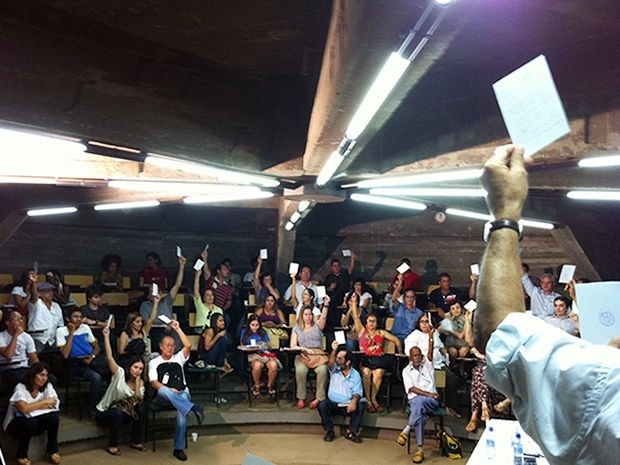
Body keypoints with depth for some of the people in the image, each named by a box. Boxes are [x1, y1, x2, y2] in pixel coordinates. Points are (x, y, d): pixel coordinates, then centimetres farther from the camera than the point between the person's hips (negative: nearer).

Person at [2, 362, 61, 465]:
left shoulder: (47, 386, -6)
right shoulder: (20, 387, -19)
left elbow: (53, 404, -18)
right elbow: (24, 408, -32)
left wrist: (32, 407, -23)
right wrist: (44, 402, -24)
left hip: (38, 421, 4)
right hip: (17, 423, -4)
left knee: (53, 416, -26)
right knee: (30, 422, -36)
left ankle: (53, 450, -9)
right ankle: (21, 455, -12)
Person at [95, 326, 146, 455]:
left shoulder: (140, 382, -1)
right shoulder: (120, 373, -15)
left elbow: (139, 400, -16)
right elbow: (109, 357, -28)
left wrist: (137, 383, -20)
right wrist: (106, 337, -33)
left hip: (123, 412, 5)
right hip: (104, 412, -5)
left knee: (141, 410, -19)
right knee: (118, 413, -36)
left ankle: (136, 442, -1)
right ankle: (112, 445, -16)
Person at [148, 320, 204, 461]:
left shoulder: (178, 358, 20)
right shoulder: (154, 362, 16)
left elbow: (188, 345, 2)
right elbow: (153, 382, 1)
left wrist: (177, 329, 2)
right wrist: (169, 390, -15)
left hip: (182, 394, 1)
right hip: (163, 397, -1)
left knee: (182, 411, -33)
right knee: (163, 390, -39)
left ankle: (178, 448, -26)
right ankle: (194, 408, -45)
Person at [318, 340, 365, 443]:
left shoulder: (355, 375, 0)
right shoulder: (335, 370, 3)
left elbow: (357, 392, -8)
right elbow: (331, 363, -21)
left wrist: (354, 401, -30)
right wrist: (334, 350, -39)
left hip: (348, 406, 0)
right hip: (333, 404, 1)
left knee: (360, 406, -29)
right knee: (322, 404, -29)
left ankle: (350, 431, -12)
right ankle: (329, 431, -13)